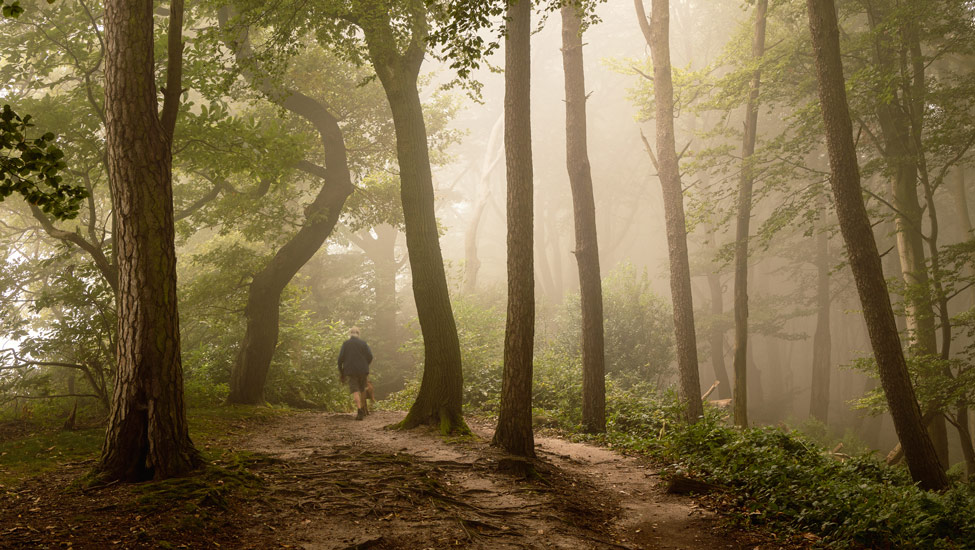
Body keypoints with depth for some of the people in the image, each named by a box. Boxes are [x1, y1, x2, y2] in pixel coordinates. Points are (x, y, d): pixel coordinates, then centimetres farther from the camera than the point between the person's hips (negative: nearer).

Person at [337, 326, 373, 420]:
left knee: (355, 390, -6)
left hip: (351, 371, -2)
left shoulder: (346, 344, 1)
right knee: (362, 389, 19)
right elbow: (370, 356, -2)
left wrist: (341, 372, 7)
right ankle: (363, 410, 28)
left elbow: (340, 358, -4)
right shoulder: (363, 343, 4)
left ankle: (359, 410, -24)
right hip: (363, 370, 2)